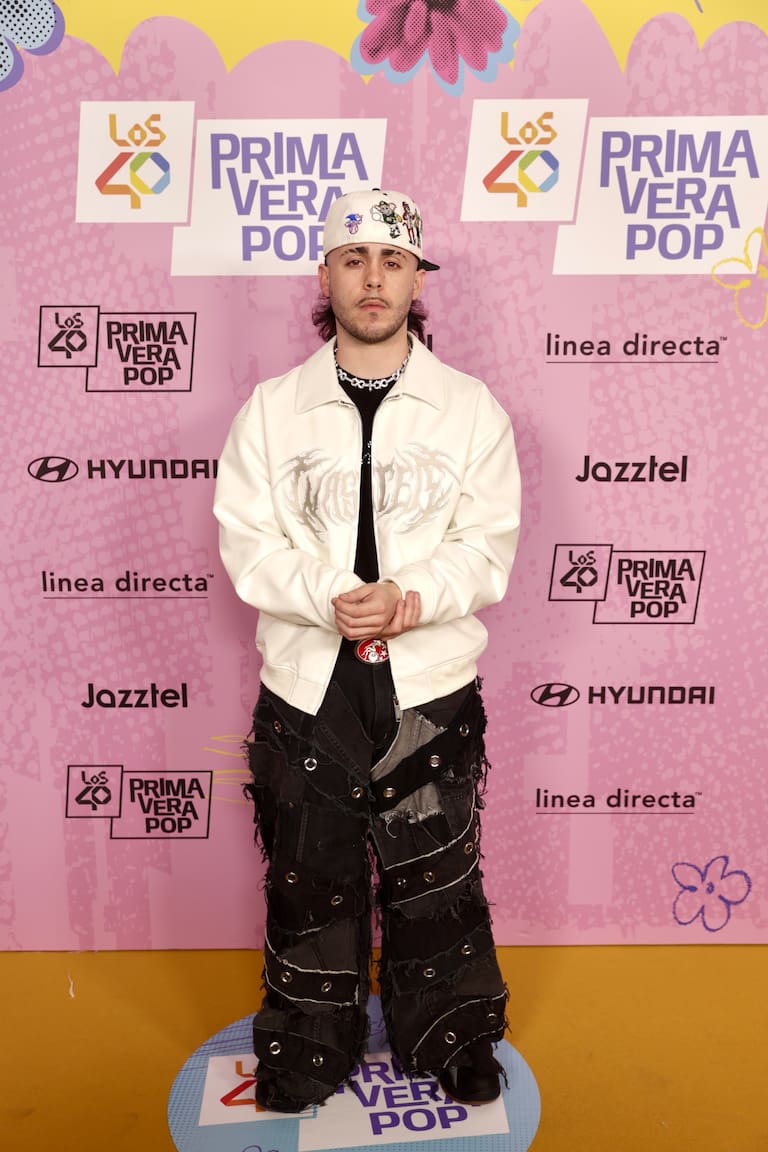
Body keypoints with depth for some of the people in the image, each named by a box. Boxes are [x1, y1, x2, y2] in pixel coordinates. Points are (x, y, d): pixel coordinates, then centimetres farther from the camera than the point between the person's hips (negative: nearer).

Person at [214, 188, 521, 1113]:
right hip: (306, 689, 1)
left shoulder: (471, 408, 1)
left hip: (432, 689, 0)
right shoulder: (273, 408, 3)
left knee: (435, 875, 13)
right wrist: (330, 597, -20)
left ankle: (452, 1039, 36)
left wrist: (408, 601, -21)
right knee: (309, 875, 14)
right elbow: (247, 545, -3)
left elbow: (487, 551, -4)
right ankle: (308, 1046, 36)